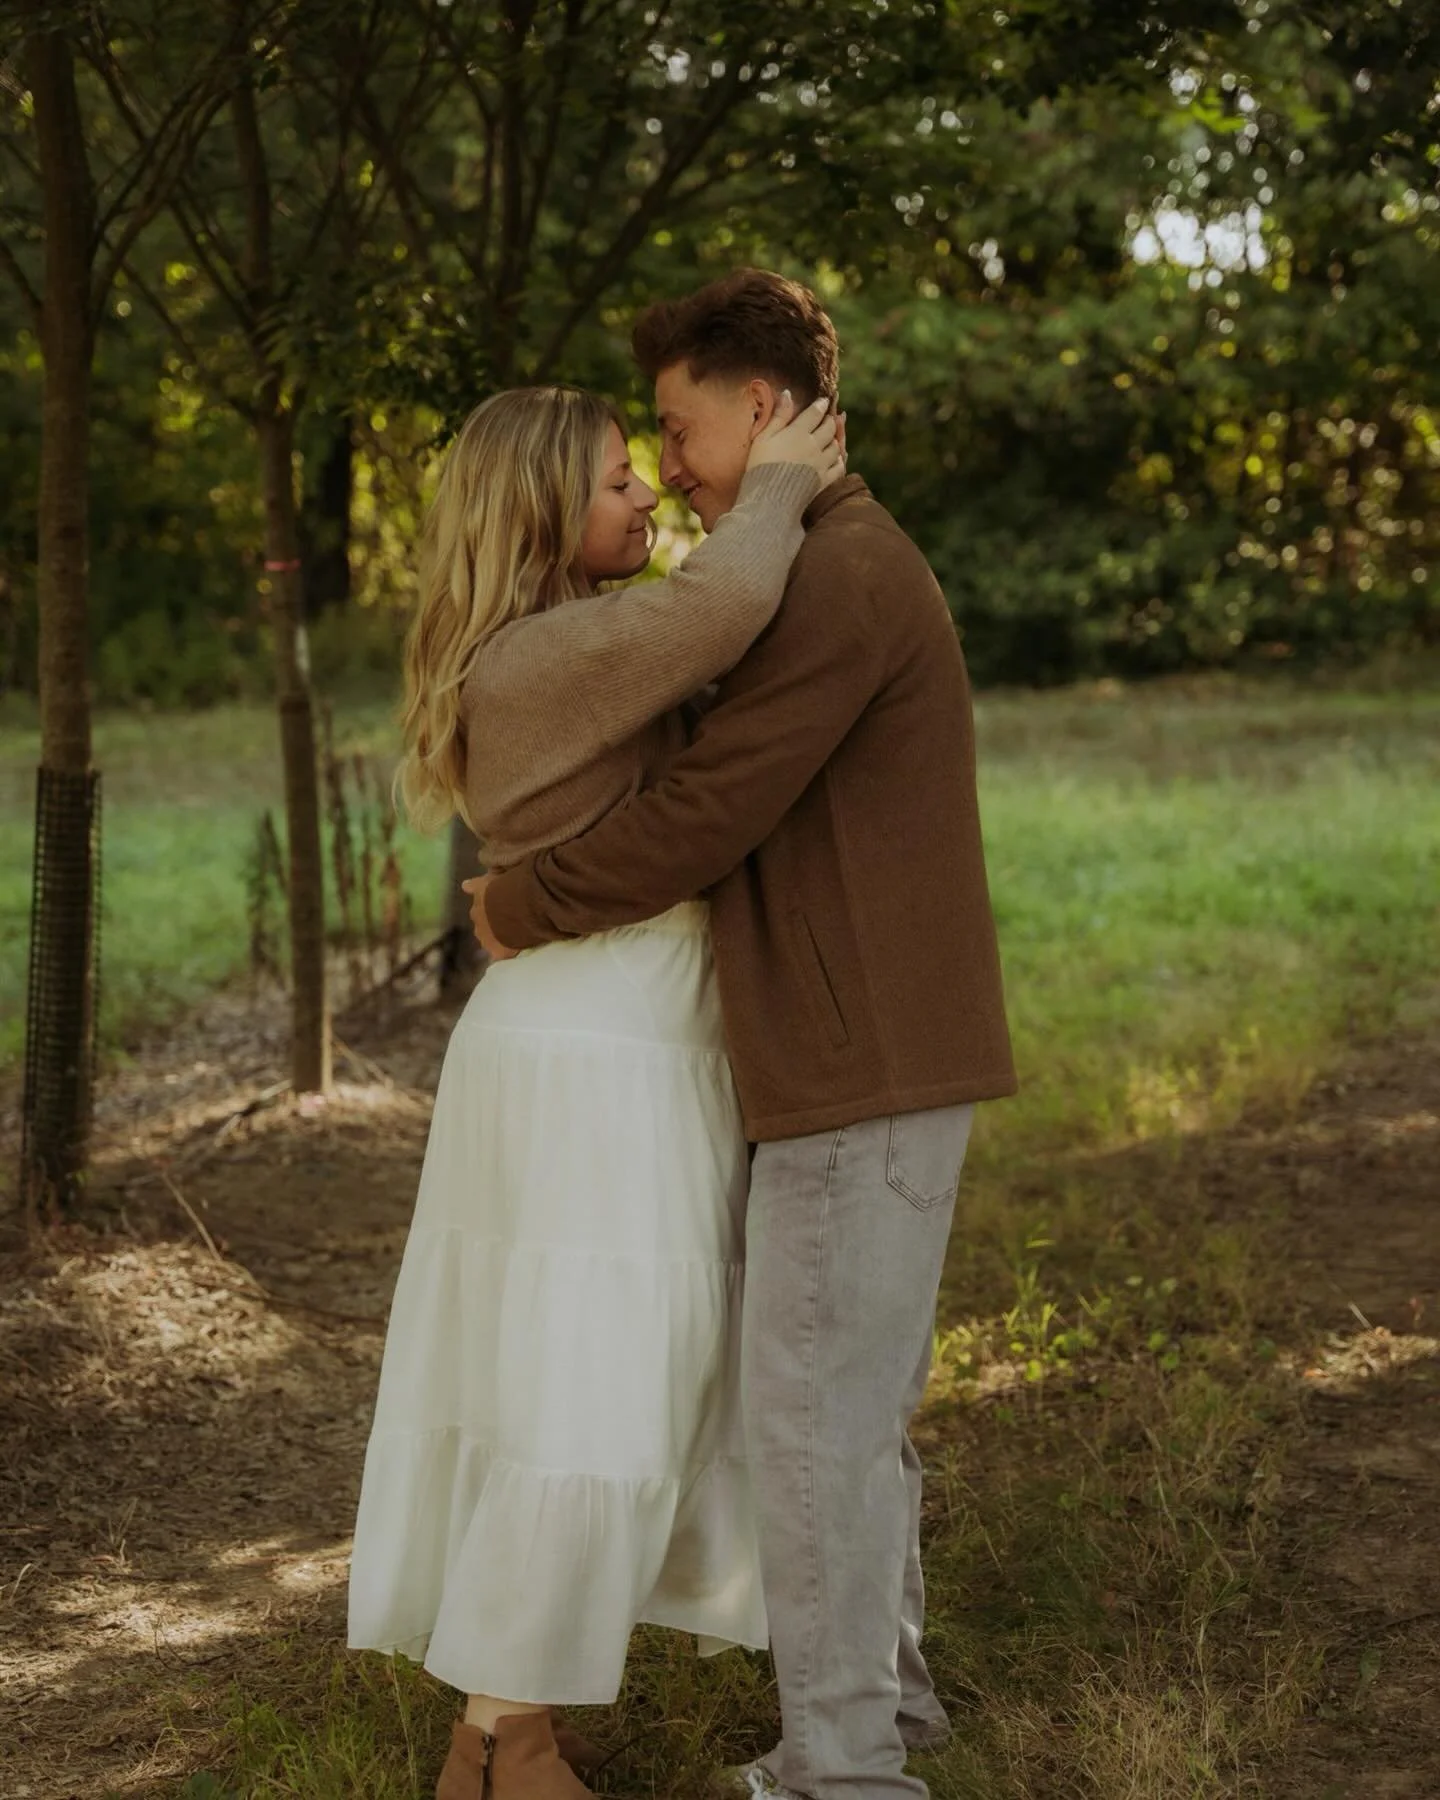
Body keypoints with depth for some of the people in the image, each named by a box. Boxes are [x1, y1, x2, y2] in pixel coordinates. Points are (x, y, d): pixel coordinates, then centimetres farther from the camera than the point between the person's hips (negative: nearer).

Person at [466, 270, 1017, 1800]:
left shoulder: (840, 580, -16)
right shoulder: (849, 571, 17)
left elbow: (704, 817, -19)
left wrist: (519, 908, -6)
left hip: (865, 1072, -10)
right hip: (865, 1060, 10)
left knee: (812, 1408, -4)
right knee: (854, 1399, 17)